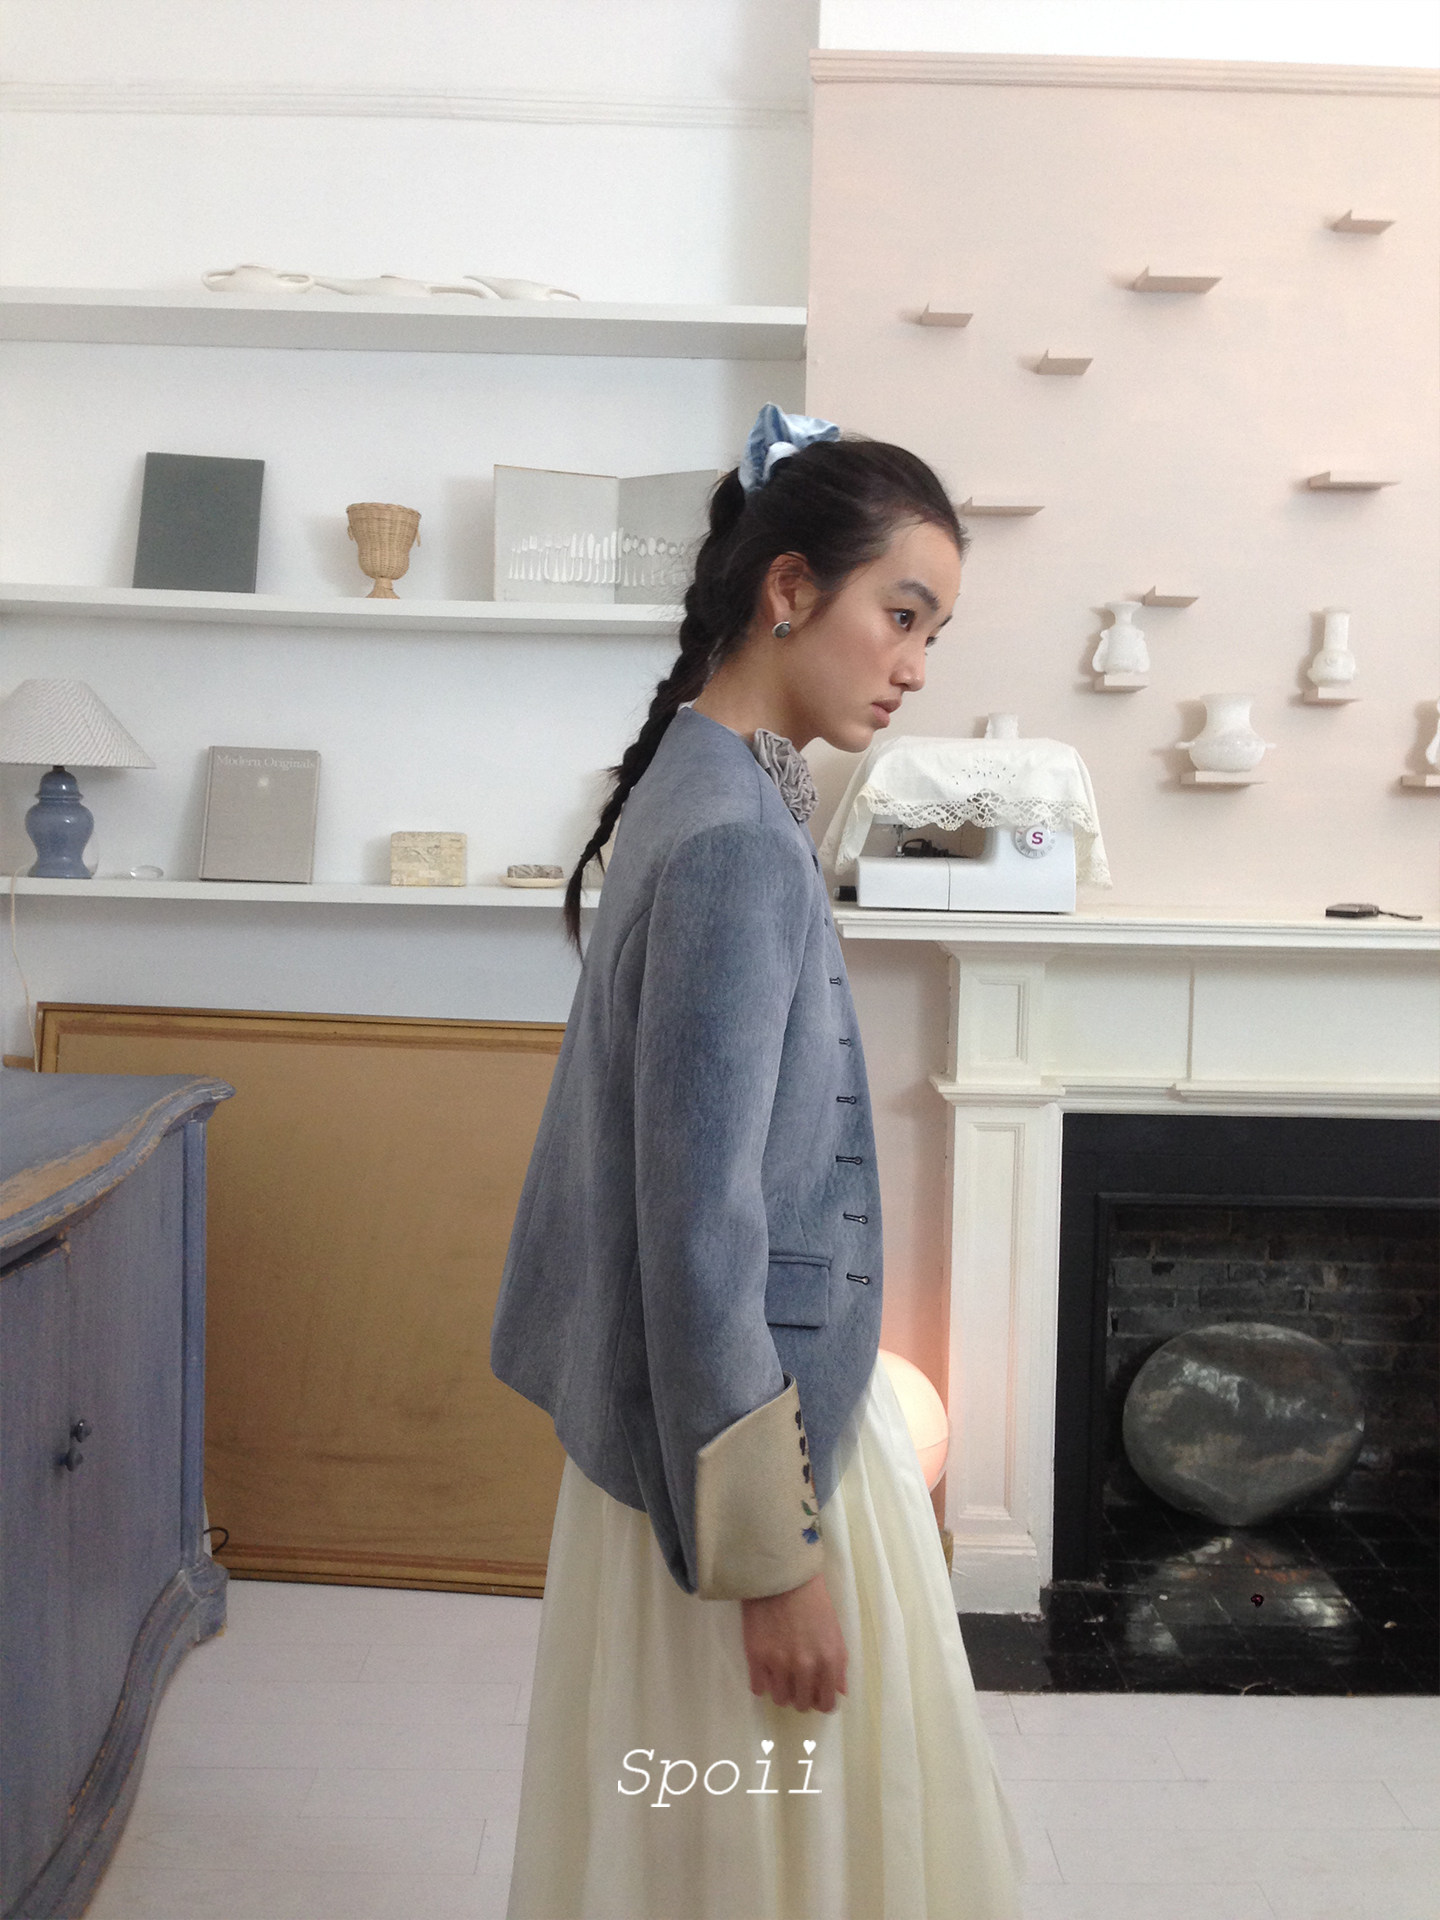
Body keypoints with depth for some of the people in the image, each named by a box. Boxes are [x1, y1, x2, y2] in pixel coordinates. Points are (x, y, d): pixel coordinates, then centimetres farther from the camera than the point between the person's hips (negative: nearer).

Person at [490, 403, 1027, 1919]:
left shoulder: (708, 791, 6)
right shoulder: (736, 842, -23)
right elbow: (704, 1228, -24)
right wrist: (774, 1553, -18)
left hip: (761, 1405, 9)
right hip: (753, 1436, -9)